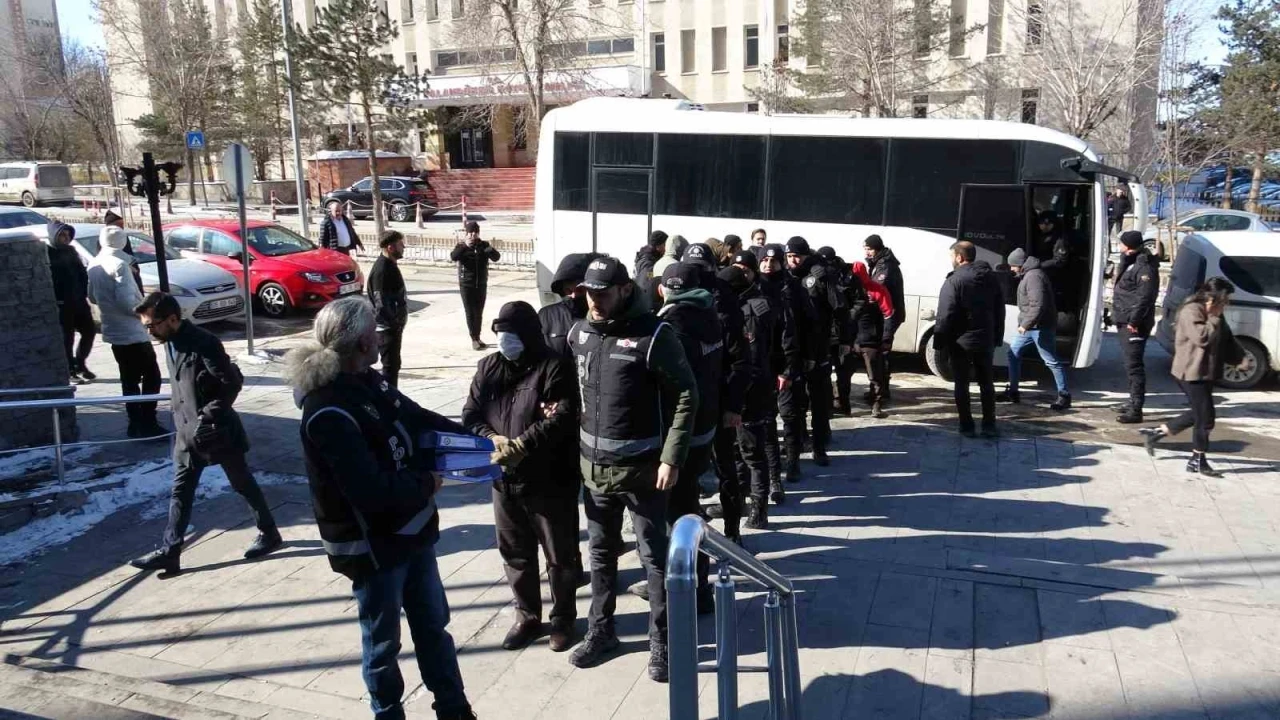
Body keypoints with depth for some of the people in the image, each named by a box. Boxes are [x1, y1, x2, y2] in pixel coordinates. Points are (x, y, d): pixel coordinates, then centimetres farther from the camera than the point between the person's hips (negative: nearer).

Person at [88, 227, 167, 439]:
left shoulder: (94, 265, 8)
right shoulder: (119, 264, -16)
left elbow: (92, 297, 20)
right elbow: (127, 301, -24)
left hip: (113, 331, 8)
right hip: (132, 331, -8)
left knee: (129, 379, 13)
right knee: (151, 376, -3)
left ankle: (136, 423, 16)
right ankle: (147, 424, -7)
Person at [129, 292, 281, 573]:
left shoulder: (204, 342, -21)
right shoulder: (170, 343, 5)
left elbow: (233, 381, -21)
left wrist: (211, 413, -21)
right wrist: (180, 419, 13)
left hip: (217, 430, -7)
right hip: (187, 432, 7)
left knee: (242, 483, 8)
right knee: (180, 492, 8)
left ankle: (269, 533, 24)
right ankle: (169, 552, 14)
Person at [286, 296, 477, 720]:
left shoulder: (367, 381, 1)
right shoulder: (329, 413, -27)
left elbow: (416, 419, 13)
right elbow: (371, 491, -30)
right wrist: (426, 484, -14)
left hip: (411, 529, 9)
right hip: (372, 545, -9)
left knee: (434, 624, 22)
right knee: (383, 641, 13)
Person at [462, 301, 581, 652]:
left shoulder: (554, 368, -11)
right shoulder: (488, 367, 7)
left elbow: (560, 419, -21)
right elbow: (471, 413, 5)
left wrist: (520, 446, -27)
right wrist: (492, 438, -15)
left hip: (550, 480, -5)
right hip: (504, 479, 6)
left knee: (559, 555, 9)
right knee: (515, 553, 17)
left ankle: (563, 619, 28)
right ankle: (527, 617, 35)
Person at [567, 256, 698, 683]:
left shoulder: (653, 335, -14)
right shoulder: (579, 333, 3)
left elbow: (686, 395, -13)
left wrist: (671, 458, -16)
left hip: (641, 467, -5)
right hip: (593, 465, 5)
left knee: (654, 555, 6)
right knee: (601, 552, 17)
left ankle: (661, 641, 20)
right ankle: (600, 631, 33)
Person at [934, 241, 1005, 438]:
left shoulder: (954, 281, -14)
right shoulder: (991, 277, 9)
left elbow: (945, 316, -18)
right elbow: (1000, 310, 13)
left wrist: (939, 343, -12)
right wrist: (998, 337, 18)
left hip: (960, 342, -5)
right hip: (986, 340, 6)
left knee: (962, 384, 4)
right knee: (987, 383, 13)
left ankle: (967, 425, 6)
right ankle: (989, 425, 15)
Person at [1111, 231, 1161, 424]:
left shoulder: (1145, 267, -15)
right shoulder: (1132, 263, 16)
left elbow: (1145, 297, -23)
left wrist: (1134, 320, -24)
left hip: (1134, 325, -11)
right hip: (1126, 322, 11)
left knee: (1134, 365, -10)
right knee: (1130, 364, 18)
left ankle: (1136, 410, -9)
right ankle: (1133, 402, 29)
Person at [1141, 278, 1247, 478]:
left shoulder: (1214, 315, 12)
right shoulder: (1191, 311, -17)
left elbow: (1227, 340, 16)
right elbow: (1202, 338, -30)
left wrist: (1239, 358, 1)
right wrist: (1214, 320, -18)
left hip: (1206, 373, 10)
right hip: (1192, 373, -10)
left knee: (1197, 414, 16)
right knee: (1206, 416, -4)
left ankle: (1156, 433, 25)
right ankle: (1197, 461, 8)